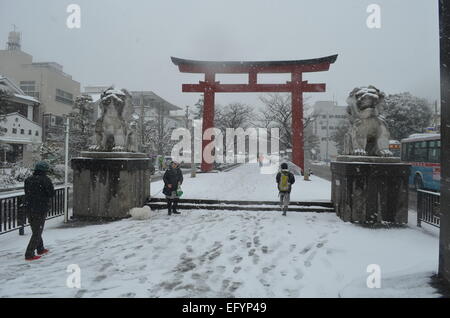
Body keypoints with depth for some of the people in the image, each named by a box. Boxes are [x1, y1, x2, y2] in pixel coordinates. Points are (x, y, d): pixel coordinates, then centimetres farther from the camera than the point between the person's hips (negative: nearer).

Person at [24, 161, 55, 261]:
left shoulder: (28, 180, 5)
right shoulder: (45, 180, -15)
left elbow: (27, 193, 12)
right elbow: (51, 193, -13)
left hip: (29, 209, 7)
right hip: (41, 209, -7)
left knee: (35, 230, 20)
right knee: (37, 232, 2)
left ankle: (40, 249, 35)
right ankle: (29, 254, 1)